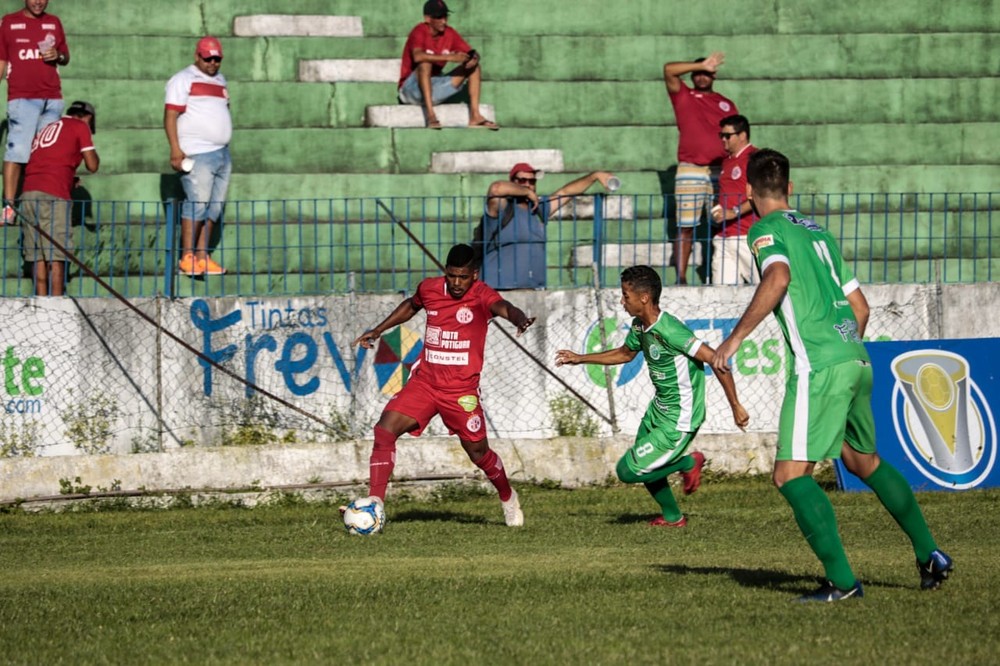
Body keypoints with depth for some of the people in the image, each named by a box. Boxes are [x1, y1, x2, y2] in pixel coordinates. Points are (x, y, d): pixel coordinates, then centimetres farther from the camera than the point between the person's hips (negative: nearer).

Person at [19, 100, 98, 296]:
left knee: (38, 257, 4)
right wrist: (92, 153, 26)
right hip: (53, 195, -6)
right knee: (56, 256, -8)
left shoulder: (46, 128, 29)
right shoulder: (80, 127, 10)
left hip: (29, 192, 6)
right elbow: (92, 165, 5)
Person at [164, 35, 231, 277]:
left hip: (222, 154, 8)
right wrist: (175, 149, -18)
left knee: (214, 207, 5)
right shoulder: (183, 80, -2)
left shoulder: (219, 80, 20)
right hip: (197, 155, -8)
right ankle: (187, 257, -11)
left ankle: (202, 255, 9)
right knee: (197, 203, -13)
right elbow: (170, 116, -9)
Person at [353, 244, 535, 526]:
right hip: (424, 382, 4)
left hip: (461, 390, -3)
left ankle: (508, 498, 39)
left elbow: (503, 307, -37)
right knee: (384, 430, -15)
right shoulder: (429, 289, 1)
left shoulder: (482, 295, -14)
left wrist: (520, 318, -59)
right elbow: (411, 305, 26)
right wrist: (378, 330, 23)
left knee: (478, 452, 8)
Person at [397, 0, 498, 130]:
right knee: (425, 63, -36)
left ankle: (475, 116, -14)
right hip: (411, 89, -7)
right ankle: (430, 114, -43)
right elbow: (418, 56, -37)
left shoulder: (449, 33, 2)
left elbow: (471, 52, 6)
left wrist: (474, 58, -20)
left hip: (434, 89, 7)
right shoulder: (420, 32, -17)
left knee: (474, 67, -1)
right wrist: (449, 57, -38)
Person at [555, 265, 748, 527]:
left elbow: (714, 358, -30)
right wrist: (580, 358, 23)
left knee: (627, 471, -7)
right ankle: (672, 517, 39)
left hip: (677, 421, -9)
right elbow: (626, 353, 23)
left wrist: (735, 406, -29)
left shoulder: (668, 330, -28)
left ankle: (689, 463, 10)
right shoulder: (639, 326, 0)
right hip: (657, 409, 9)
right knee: (643, 465, 21)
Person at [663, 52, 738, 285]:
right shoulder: (683, 96, 11)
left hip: (721, 172, 2)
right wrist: (702, 65, -4)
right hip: (690, 172, -2)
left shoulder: (726, 104, 19)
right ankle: (681, 278, -3)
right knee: (685, 228, -5)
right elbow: (669, 70, -3)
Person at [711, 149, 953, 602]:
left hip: (818, 366, -8)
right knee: (864, 460, 25)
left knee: (791, 475, -6)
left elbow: (778, 277, -23)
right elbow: (859, 305, 23)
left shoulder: (766, 230, -2)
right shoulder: (818, 232, 21)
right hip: (855, 359, 8)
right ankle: (929, 555, 28)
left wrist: (734, 339, -21)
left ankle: (841, 580, -16)